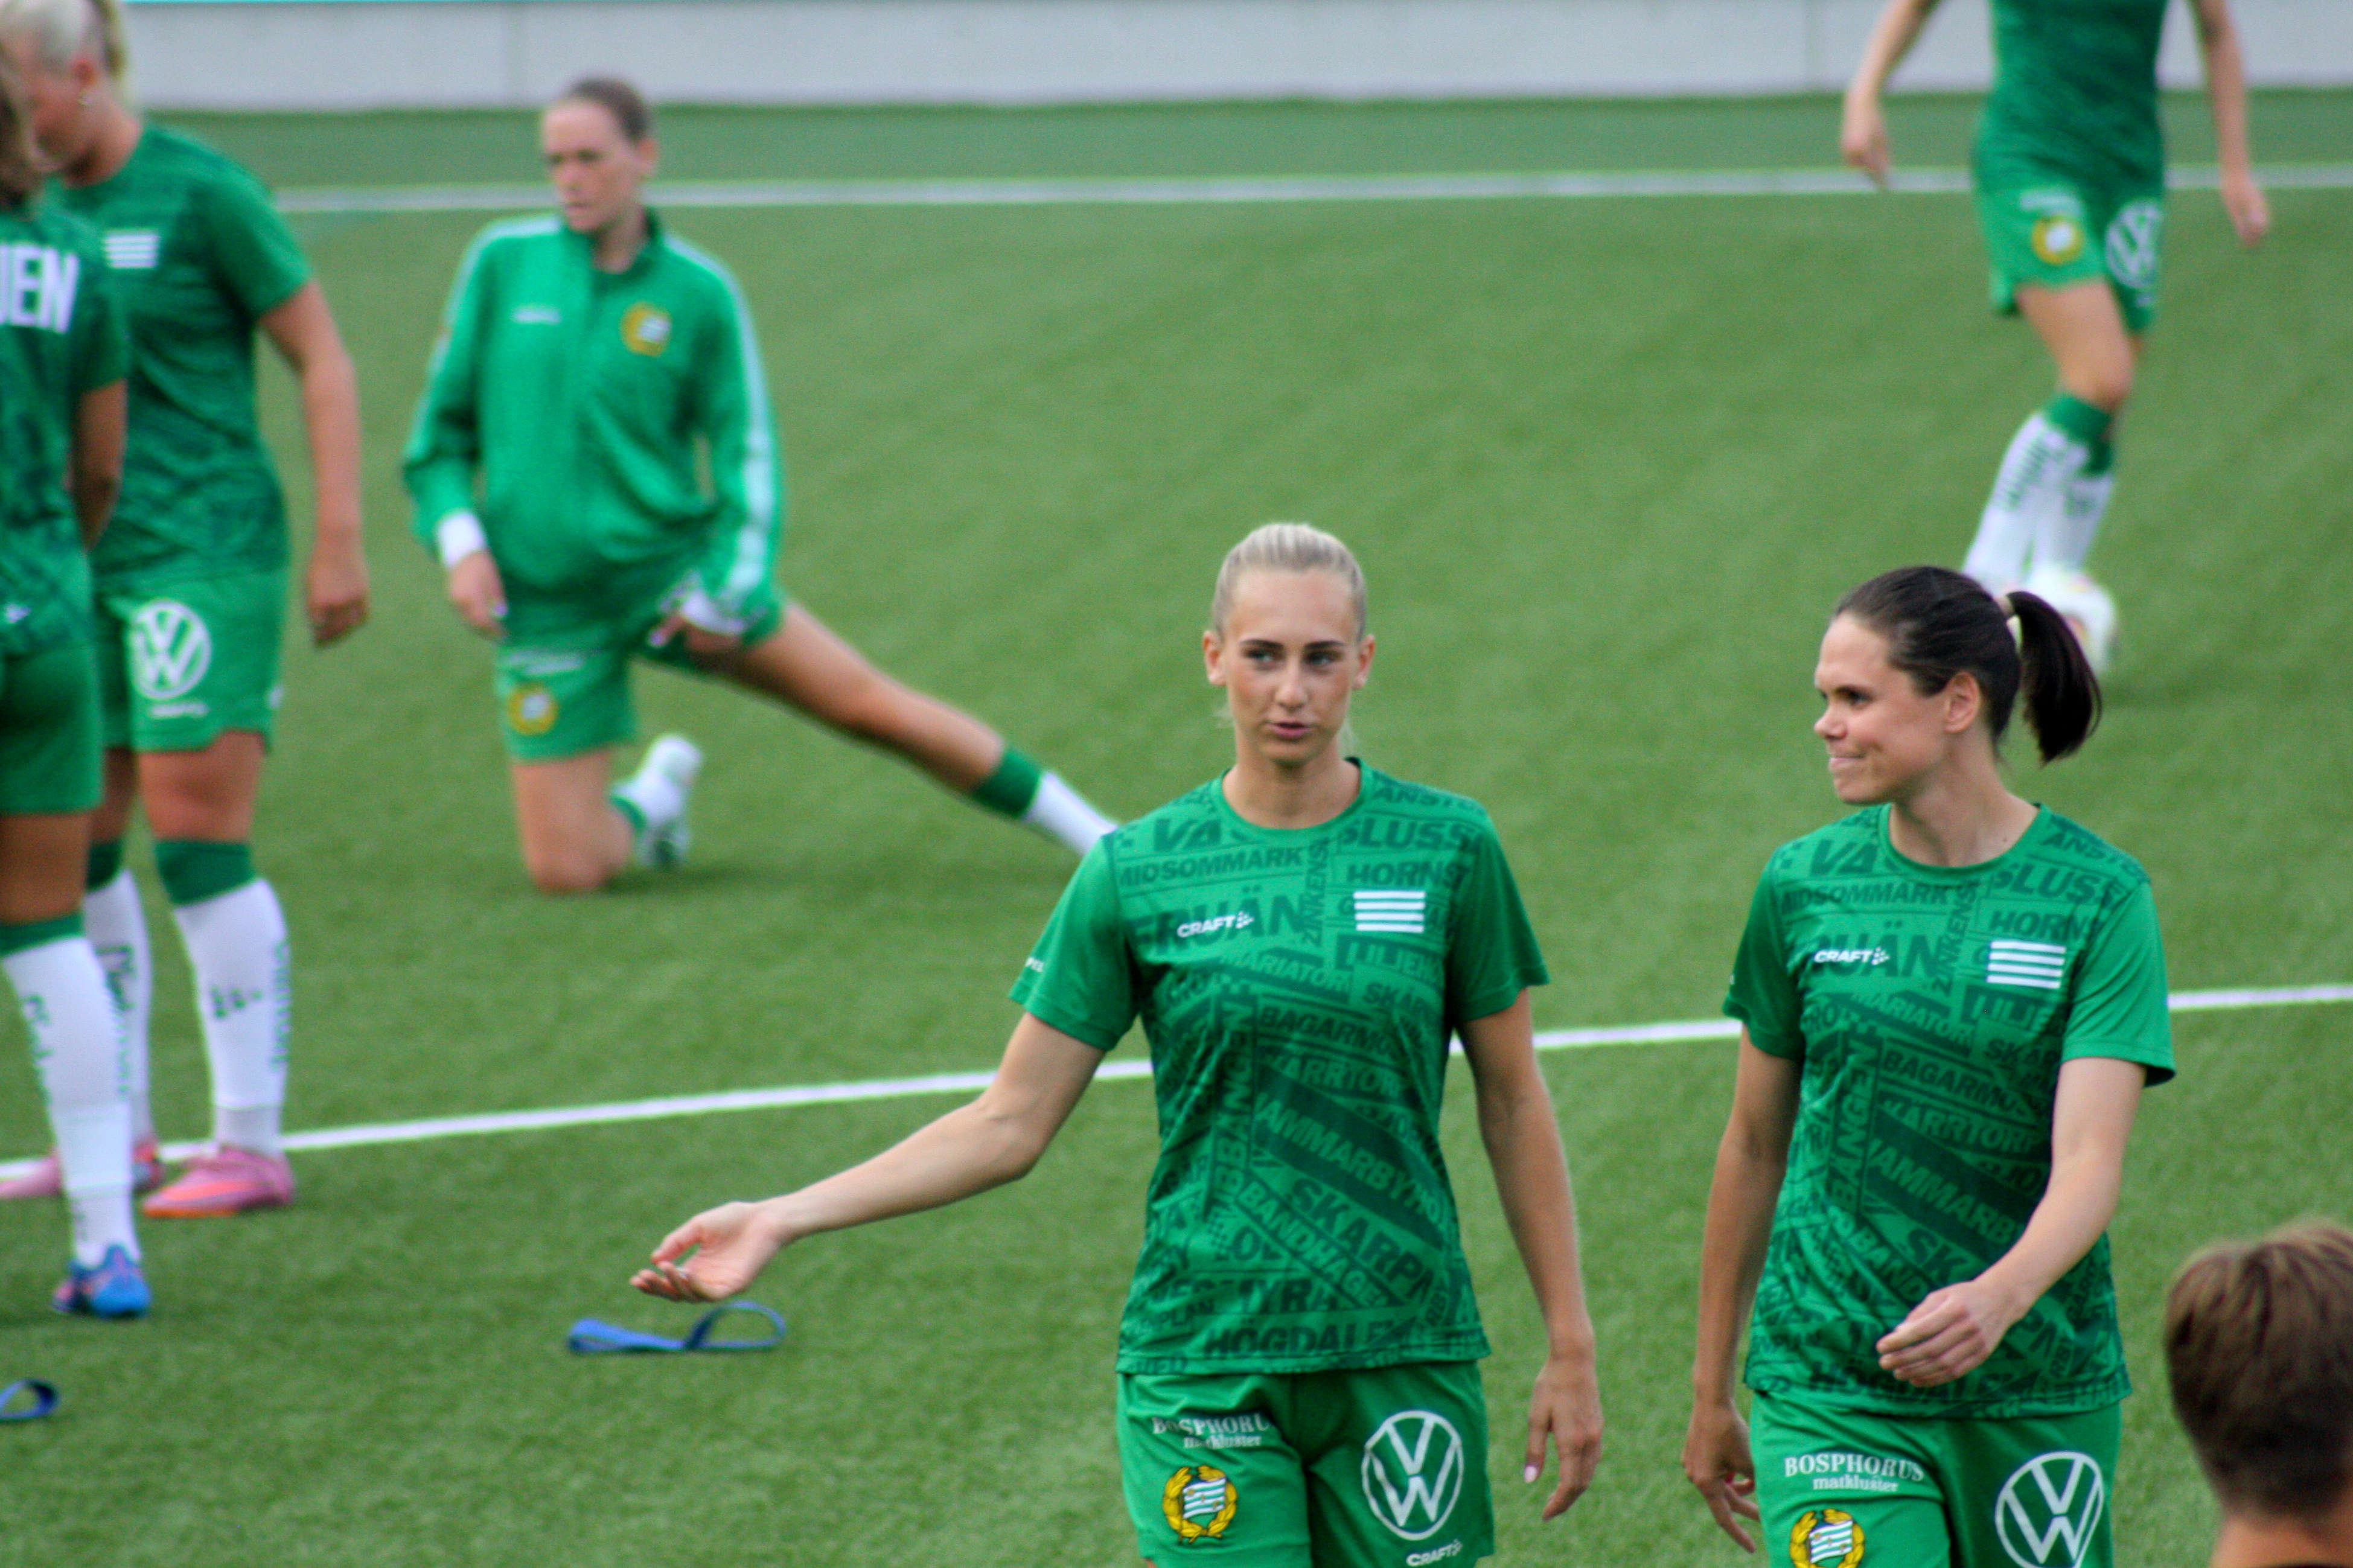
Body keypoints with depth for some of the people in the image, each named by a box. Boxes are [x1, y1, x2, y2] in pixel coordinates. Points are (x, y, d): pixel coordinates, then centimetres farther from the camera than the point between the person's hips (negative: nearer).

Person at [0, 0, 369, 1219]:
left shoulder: (197, 192, -9)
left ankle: (251, 1144, -3)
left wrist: (338, 542, -10)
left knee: (198, 841, -8)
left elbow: (322, 361, -5)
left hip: (203, 550, -6)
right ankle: (118, 1134, 16)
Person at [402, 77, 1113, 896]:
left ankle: (1091, 836, 11)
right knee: (563, 873, -5)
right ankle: (653, 797, 30)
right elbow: (444, 425, 7)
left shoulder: (699, 293, -4)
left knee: (869, 704, -5)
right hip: (545, 606, 1)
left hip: (672, 564, -1)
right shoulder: (503, 262, -1)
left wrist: (730, 589, -9)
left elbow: (745, 452, 1)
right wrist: (459, 542, -7)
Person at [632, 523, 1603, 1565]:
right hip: (1203, 1354, -1)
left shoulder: (1447, 850, 1)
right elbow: (1009, 1126, 3)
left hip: (1405, 1354, 1)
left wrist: (1570, 1349, 5)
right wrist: (781, 1220, -5)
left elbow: (1514, 1105, 7)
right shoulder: (1135, 874, 0)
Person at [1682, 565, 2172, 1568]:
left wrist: (2001, 1295, -36)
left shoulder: (2098, 898, -6)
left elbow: (2090, 1162, -16)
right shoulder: (1805, 885, 1)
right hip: (1827, 1390, 1)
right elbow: (1754, 1147, 10)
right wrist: (1710, 1393, 14)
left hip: (2038, 1391, -1)